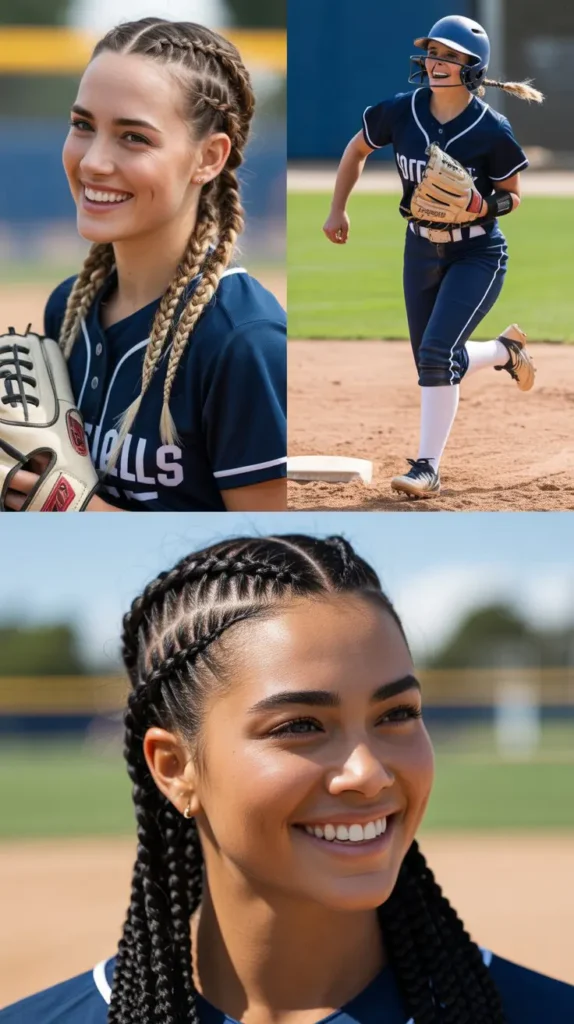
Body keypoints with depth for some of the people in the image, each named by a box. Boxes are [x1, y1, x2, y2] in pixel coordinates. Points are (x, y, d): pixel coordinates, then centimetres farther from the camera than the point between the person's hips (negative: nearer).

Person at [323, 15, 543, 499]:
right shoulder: (400, 112, -10)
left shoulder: (492, 130, -19)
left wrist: (486, 207, -27)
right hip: (421, 252, 5)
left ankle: (428, 468, -11)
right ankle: (505, 350, 43)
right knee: (434, 364, 12)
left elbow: (514, 195, -7)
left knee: (438, 354, -20)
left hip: (477, 255, -5)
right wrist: (338, 209, 5)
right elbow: (358, 149, 9)